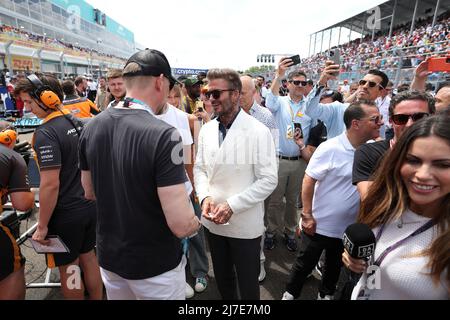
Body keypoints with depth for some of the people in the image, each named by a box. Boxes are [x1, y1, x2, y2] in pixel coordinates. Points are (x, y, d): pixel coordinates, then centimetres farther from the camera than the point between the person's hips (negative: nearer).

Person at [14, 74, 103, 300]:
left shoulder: (45, 134, -21)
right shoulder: (78, 122, 3)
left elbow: (50, 185, -24)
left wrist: (42, 226, -14)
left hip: (66, 214, -7)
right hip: (89, 205, 8)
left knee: (68, 268, 12)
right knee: (88, 257, 22)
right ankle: (97, 298, 38)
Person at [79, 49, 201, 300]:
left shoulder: (92, 127, -6)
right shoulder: (163, 135, -28)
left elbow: (90, 192, 7)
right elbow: (181, 225, -29)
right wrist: (197, 223, -8)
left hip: (108, 257, 6)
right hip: (155, 265, -5)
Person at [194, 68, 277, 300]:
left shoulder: (258, 132, -15)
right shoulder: (206, 130, 2)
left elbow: (268, 180, -15)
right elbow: (199, 168, 8)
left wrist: (232, 206, -21)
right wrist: (204, 197, -10)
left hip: (245, 225, -4)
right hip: (213, 222, 5)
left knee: (247, 284, 17)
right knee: (222, 279, 25)